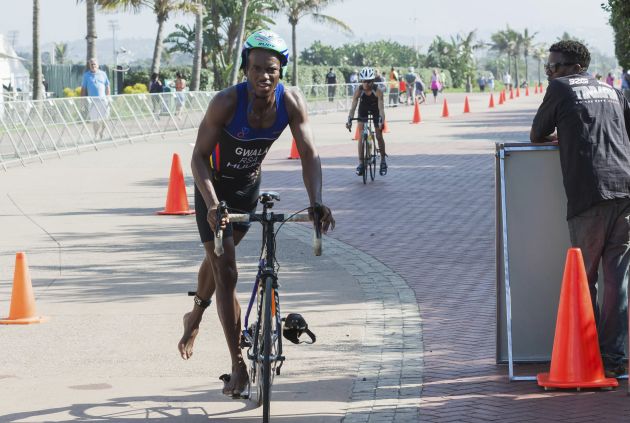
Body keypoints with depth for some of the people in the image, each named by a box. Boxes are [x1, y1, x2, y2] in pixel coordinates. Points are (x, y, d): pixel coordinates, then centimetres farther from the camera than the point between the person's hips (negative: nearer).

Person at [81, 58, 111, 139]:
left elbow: (107, 87, 14)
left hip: (103, 99, 2)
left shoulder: (103, 74, 11)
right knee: (95, 120, -2)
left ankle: (101, 134, 20)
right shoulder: (86, 75, 6)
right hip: (92, 101, -2)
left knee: (104, 119, -1)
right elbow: (83, 89, 6)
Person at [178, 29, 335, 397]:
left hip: (249, 186, 4)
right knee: (226, 273, -11)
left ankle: (195, 317, 54)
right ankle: (238, 364, -9)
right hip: (214, 187, -4)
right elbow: (200, 156, -28)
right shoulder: (226, 102, -32)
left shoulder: (292, 102, -23)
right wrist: (212, 204, -42)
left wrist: (317, 202, -35)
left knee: (219, 256, 25)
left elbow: (309, 154, -21)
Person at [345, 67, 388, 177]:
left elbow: (381, 108, -36)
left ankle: (383, 161, 13)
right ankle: (361, 163, -6)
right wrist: (349, 120, -46)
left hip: (375, 111, -1)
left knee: (379, 136, -4)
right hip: (363, 111, 1)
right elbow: (353, 107, -31)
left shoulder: (378, 91, -32)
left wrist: (381, 121, -52)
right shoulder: (359, 91, -28)